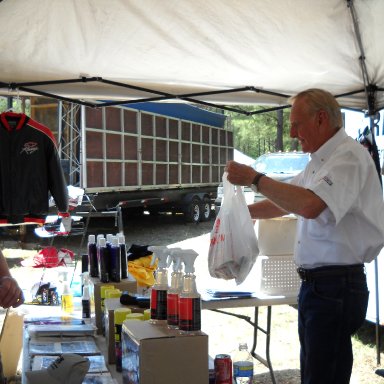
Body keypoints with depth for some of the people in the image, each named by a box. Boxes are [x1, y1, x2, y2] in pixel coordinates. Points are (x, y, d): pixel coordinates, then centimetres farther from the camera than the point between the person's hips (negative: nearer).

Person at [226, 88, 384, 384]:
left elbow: (310, 205, -31)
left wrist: (254, 178, -22)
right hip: (315, 283, 10)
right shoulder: (320, 161, 18)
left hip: (336, 289, -10)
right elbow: (286, 203, 28)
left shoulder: (349, 157, -16)